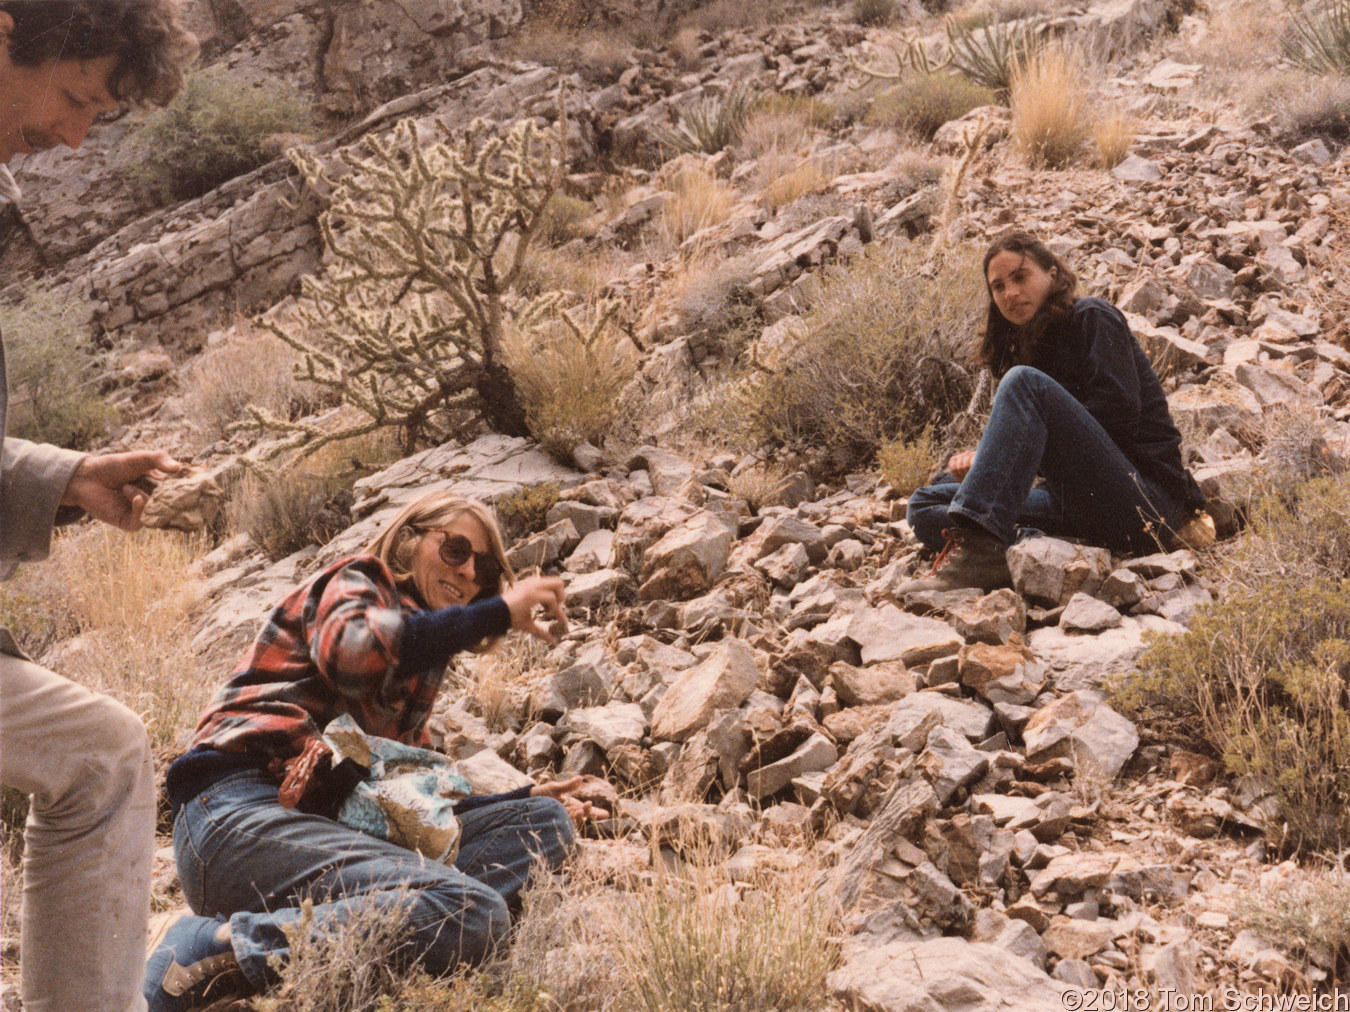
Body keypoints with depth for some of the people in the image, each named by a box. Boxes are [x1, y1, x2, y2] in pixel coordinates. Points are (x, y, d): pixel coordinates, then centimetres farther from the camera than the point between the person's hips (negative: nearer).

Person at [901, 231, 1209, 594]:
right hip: (1080, 504, 8)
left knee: (1024, 382, -26)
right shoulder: (1023, 348, 22)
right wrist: (978, 458, -7)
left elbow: (1119, 410, -14)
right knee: (926, 505, 1)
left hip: (1145, 493, -8)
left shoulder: (1092, 317, 2)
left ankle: (978, 546, -40)